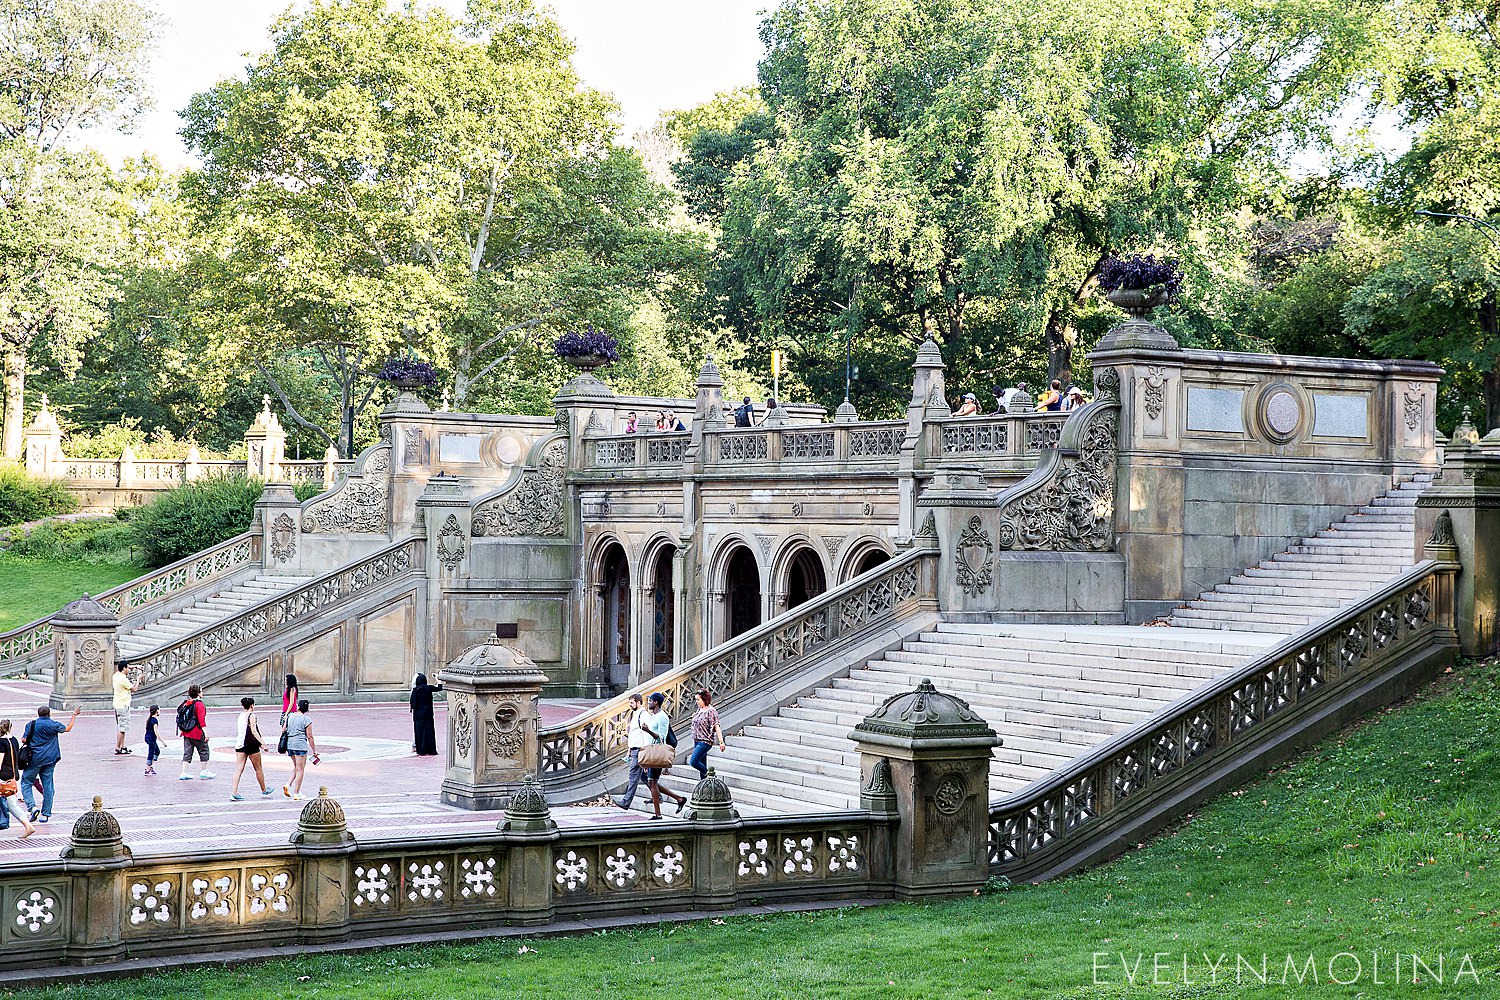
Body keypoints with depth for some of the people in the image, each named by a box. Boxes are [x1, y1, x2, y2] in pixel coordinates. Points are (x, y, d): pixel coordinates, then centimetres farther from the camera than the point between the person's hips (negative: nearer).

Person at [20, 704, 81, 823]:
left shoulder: (31, 724, -3)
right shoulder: (53, 724, -2)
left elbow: (24, 740, -5)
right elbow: (67, 728, 14)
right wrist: (74, 715, 24)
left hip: (34, 759, -2)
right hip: (49, 759, 2)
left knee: (26, 782, 9)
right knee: (48, 786, 7)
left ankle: (32, 807, -11)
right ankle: (45, 814, 9)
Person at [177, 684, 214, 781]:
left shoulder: (185, 703, 9)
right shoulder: (199, 704, -13)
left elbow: (180, 717, 13)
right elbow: (201, 720, -19)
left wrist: (182, 731, 21)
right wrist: (206, 733, -17)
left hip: (186, 733, 7)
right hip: (197, 733, -7)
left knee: (187, 753, 10)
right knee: (204, 751, 7)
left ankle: (184, 773, 7)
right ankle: (203, 772, 11)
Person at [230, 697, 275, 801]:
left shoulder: (240, 716, 11)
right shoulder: (251, 716, -10)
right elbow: (254, 732, -17)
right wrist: (263, 743, -18)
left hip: (240, 744, 6)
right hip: (251, 745, -6)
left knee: (239, 769, 0)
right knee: (258, 769, 11)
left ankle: (234, 793, -10)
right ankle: (264, 790, 27)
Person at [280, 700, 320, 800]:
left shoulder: (290, 716, 7)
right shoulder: (306, 720, -9)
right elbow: (310, 737, -8)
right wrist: (314, 750, 0)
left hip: (289, 744, 6)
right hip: (300, 745, -6)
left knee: (296, 767, 24)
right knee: (300, 769, 2)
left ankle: (288, 784, 4)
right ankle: (296, 793, 3)